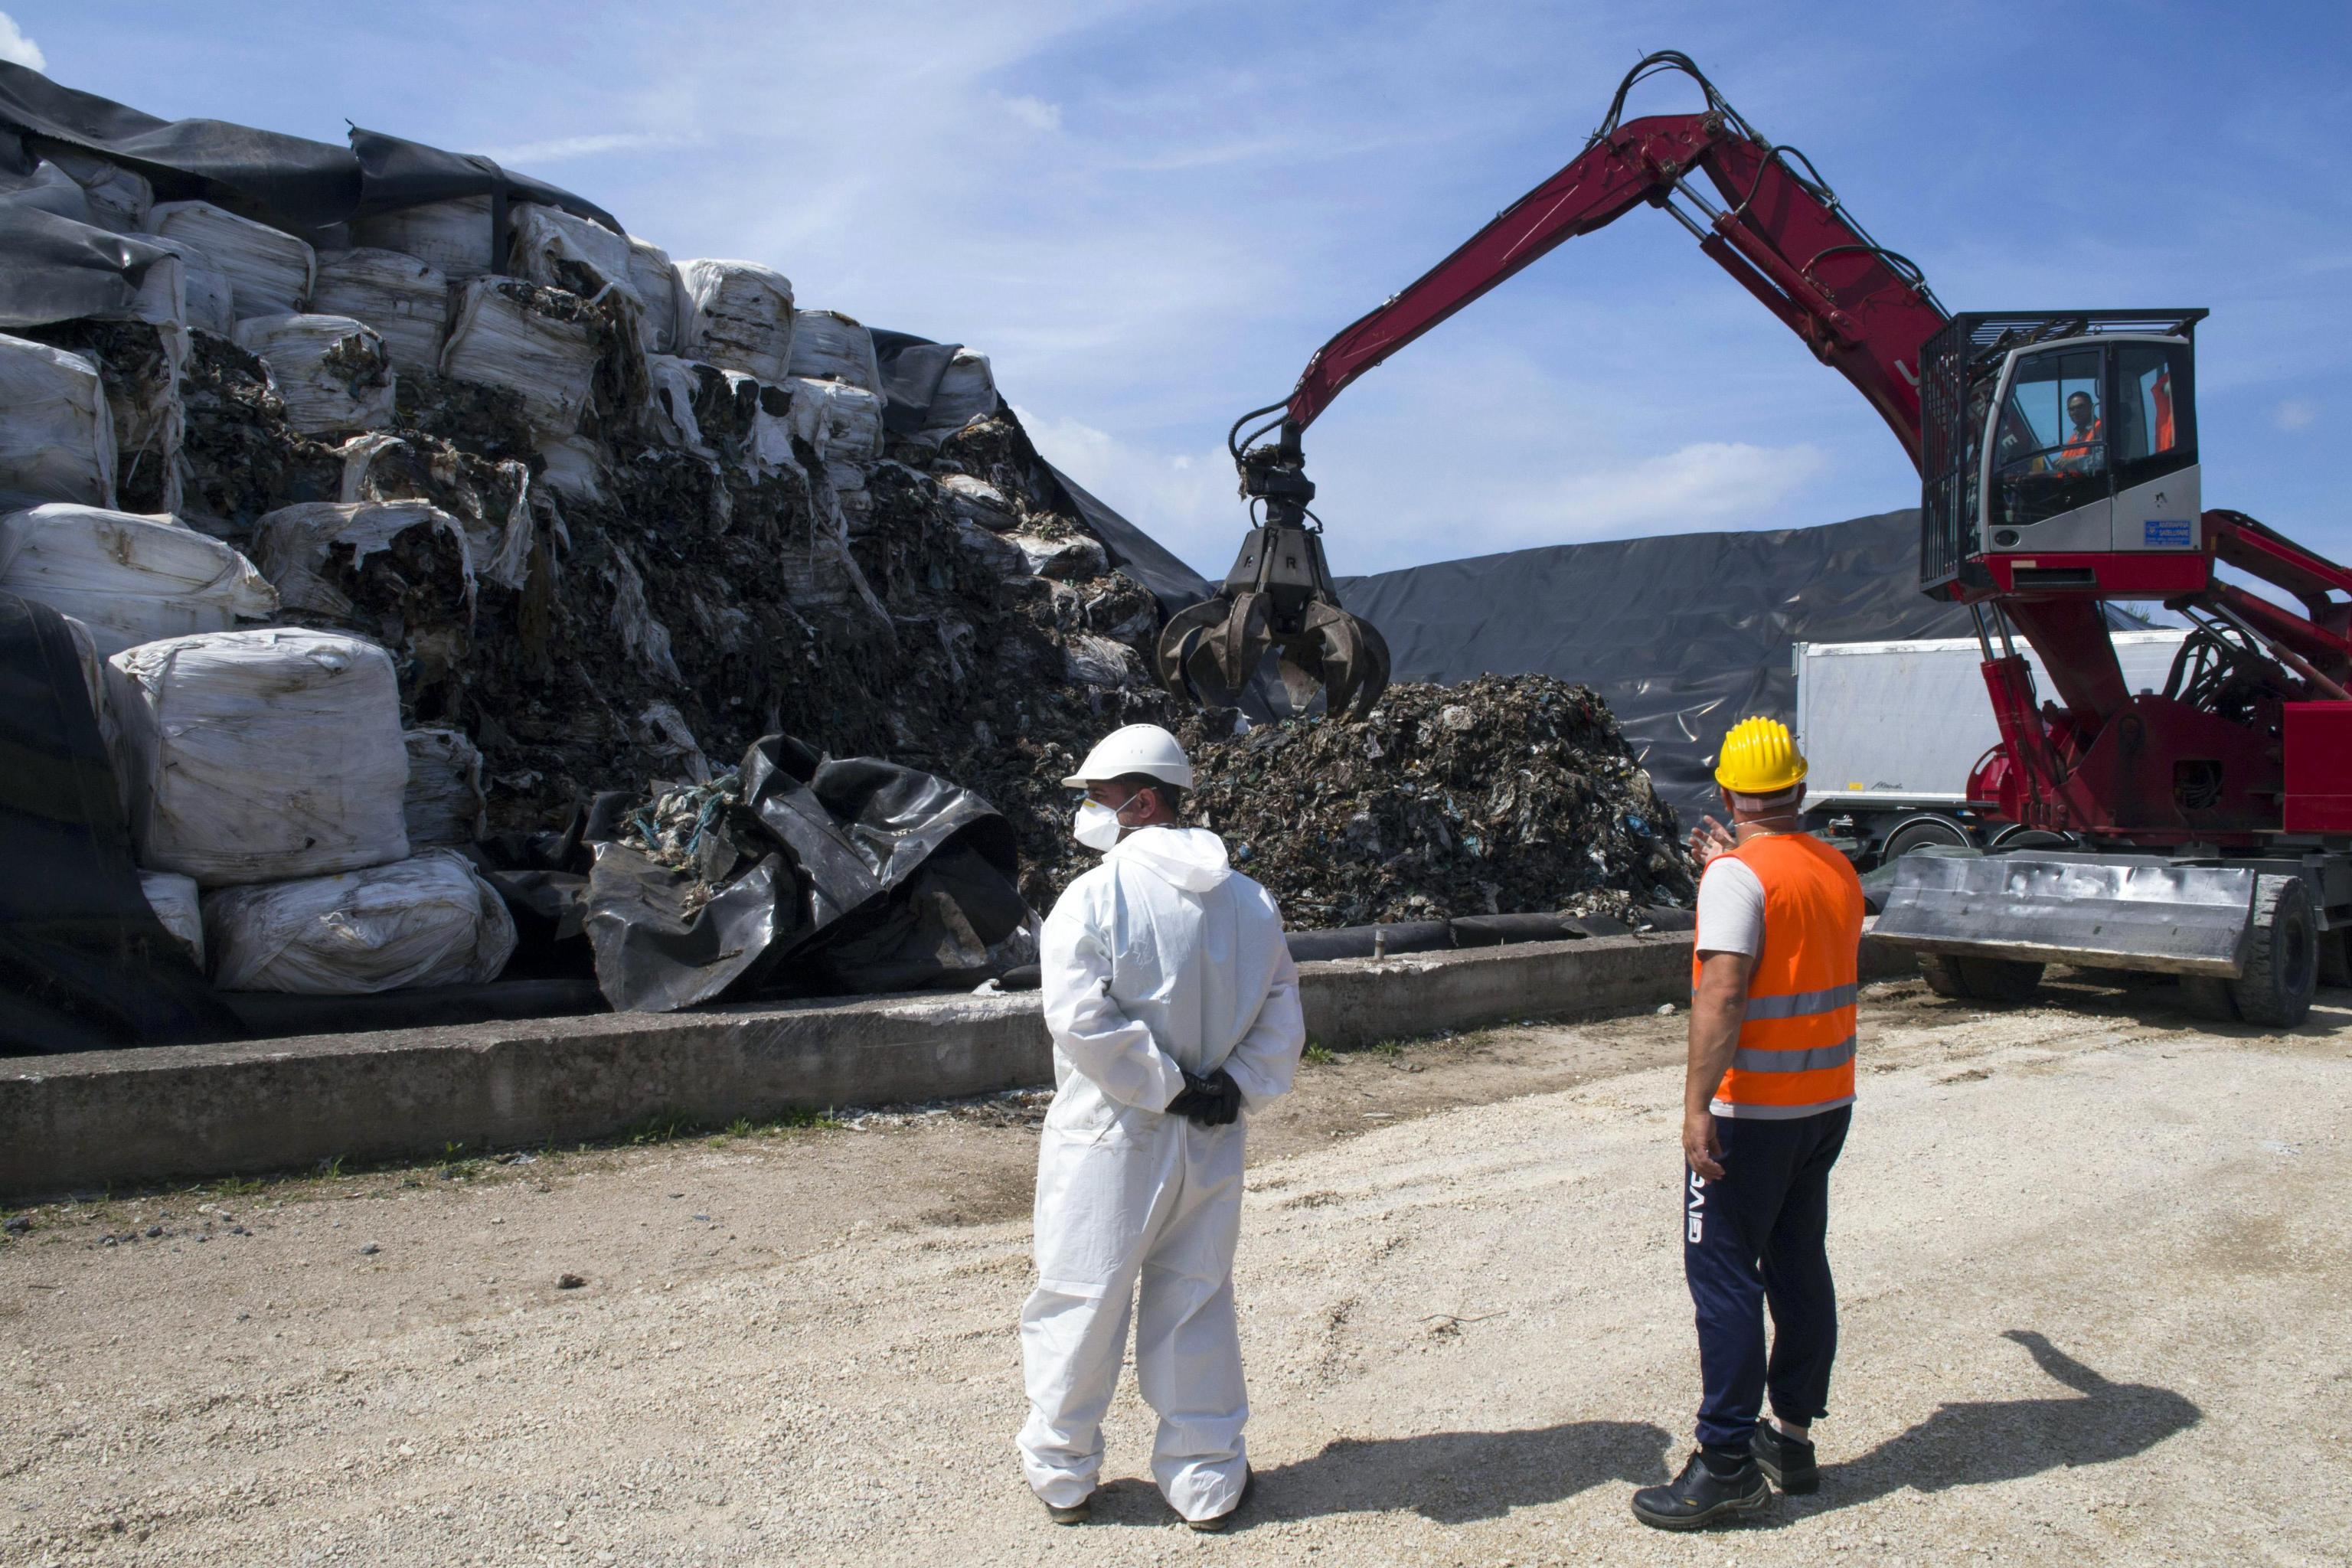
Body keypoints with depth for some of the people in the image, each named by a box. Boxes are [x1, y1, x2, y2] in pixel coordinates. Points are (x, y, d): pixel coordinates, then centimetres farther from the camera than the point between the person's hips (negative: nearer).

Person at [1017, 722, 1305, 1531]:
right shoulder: (1251, 900, 4)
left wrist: (1165, 1087, -14)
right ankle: (1207, 1480, 26)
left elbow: (1085, 1021, -22)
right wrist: (1233, 1089, -4)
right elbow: (1281, 1014, 3)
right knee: (1196, 1306, 16)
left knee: (1080, 1302, 11)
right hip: (1211, 1141, 5)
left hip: (1110, 1138, -4)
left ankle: (1061, 1471, 26)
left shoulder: (1092, 898, -14)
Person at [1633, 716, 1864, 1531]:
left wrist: (1696, 1106, -25)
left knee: (1723, 1275, -1)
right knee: (1799, 1266, 15)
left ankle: (1728, 1463, 4)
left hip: (1750, 1111, -8)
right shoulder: (1838, 870, 8)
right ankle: (1792, 1439, 25)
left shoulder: (1738, 876, -17)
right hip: (1827, 1103, 8)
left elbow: (1722, 993, -25)